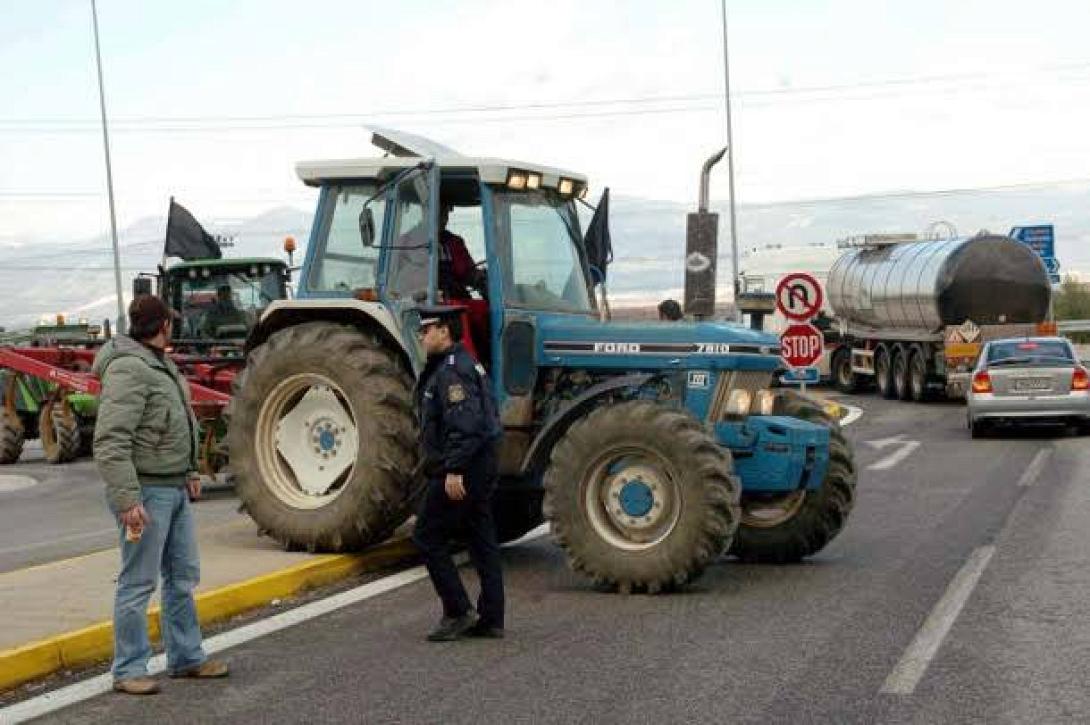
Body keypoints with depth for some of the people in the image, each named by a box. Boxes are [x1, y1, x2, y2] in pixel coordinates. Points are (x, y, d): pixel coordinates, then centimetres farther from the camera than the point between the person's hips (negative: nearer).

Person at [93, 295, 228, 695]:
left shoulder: (161, 363, 13)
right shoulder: (128, 369, -19)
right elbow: (110, 442, -26)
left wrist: (190, 472, 22)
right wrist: (127, 500, -28)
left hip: (174, 489, 10)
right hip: (147, 492, -10)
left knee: (183, 576, 16)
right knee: (138, 582, -1)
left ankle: (187, 658, 26)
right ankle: (128, 670, 8)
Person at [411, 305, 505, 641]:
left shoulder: (452, 370, -15)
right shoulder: (460, 364, 18)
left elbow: (464, 425, -25)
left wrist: (454, 469, -26)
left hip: (459, 471, -10)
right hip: (479, 469, 10)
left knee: (428, 536, -3)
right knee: (482, 541, 10)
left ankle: (458, 611, -2)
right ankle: (490, 620, 14)